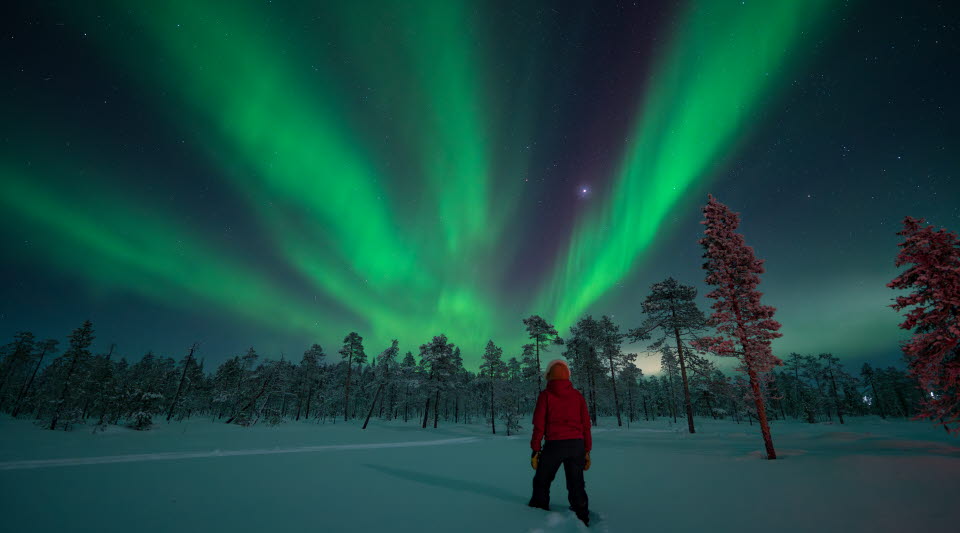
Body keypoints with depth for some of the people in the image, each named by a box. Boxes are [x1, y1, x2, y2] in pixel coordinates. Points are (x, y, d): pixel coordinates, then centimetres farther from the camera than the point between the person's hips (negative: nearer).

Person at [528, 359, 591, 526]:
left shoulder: (545, 395, -4)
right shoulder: (577, 395, 5)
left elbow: (539, 425, -7)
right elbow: (586, 425, 5)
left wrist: (535, 450, -2)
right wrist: (587, 451, 12)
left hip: (554, 444, -3)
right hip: (577, 445, 3)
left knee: (542, 482, 16)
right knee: (576, 485, 15)